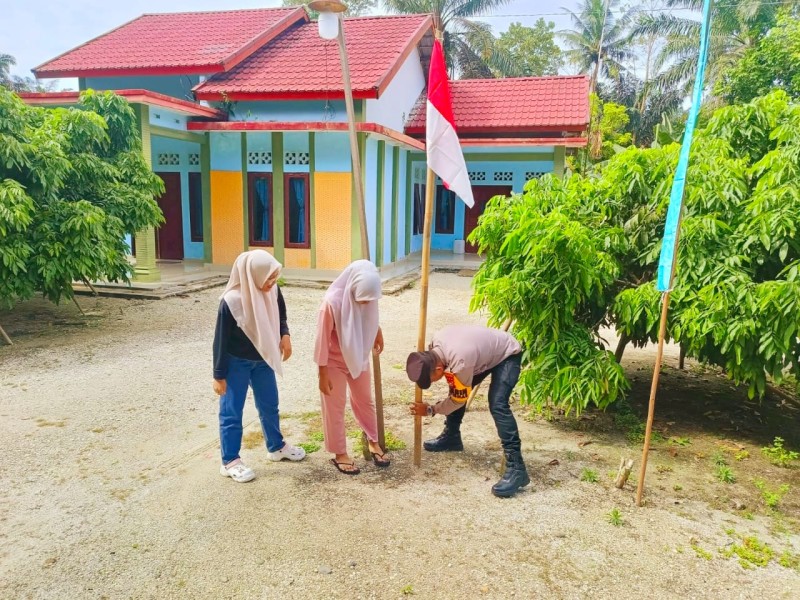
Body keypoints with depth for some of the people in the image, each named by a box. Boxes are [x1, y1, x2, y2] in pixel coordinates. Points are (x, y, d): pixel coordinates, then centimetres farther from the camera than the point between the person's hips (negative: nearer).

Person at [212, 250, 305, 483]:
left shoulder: (273, 291, -12)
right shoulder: (231, 301, -28)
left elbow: (280, 315, 9)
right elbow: (221, 340, -19)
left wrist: (285, 335, -11)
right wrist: (219, 376, -13)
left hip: (262, 359, 6)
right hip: (236, 363, -6)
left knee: (269, 405, 19)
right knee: (232, 412, 7)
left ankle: (277, 447, 40)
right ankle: (230, 462, 22)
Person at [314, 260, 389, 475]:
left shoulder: (367, 296, -16)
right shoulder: (332, 302, -32)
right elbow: (323, 340, -23)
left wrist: (378, 332, 23)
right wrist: (323, 375, -17)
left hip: (359, 357, 5)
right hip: (334, 362, -5)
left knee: (365, 400, 19)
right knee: (335, 408, 10)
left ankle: (374, 442, 39)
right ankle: (339, 454, 26)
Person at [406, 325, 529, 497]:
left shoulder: (461, 362, -39)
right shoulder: (435, 343, -17)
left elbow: (459, 400, -21)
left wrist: (430, 410, -11)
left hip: (507, 354, -9)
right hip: (486, 351, 9)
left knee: (497, 405, -25)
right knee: (455, 390, 9)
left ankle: (516, 467, -24)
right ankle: (451, 437, 29)